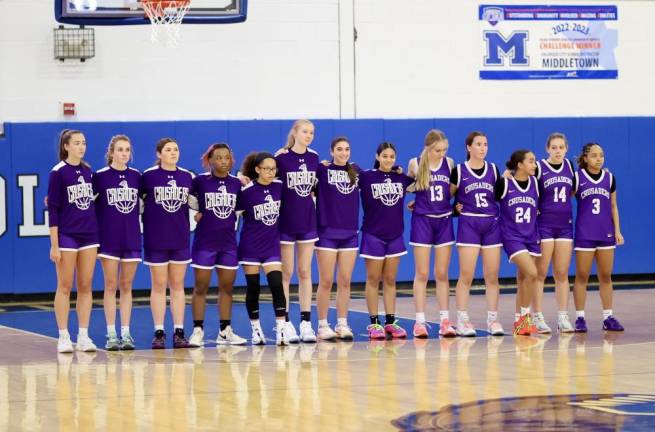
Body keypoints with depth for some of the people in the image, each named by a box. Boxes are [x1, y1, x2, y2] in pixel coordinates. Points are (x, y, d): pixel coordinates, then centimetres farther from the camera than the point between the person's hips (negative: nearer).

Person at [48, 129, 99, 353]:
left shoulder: (87, 170, 8)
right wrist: (54, 244, -13)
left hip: (89, 234, 5)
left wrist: (97, 233, 13)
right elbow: (53, 209, -9)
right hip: (67, 236, -5)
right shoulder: (58, 173, -8)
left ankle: (83, 336, 9)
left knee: (85, 286, 6)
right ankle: (63, 337, 5)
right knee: (65, 287, 0)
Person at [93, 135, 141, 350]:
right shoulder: (100, 176, -3)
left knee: (126, 286, 6)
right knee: (111, 286, 0)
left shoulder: (137, 176, 6)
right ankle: (111, 335, 3)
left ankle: (126, 334, 9)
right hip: (109, 238, -3)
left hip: (132, 238, 3)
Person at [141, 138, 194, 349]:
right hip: (156, 239, -3)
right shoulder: (148, 176, -4)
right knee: (159, 285, 2)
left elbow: (193, 202, 13)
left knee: (178, 285, 6)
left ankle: (179, 332, 8)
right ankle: (159, 333, 6)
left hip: (180, 239, 3)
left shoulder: (187, 176, 5)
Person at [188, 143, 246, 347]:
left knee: (227, 287, 7)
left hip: (228, 242, 4)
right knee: (201, 287, 0)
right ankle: (198, 330, 5)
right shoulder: (200, 181, -6)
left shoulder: (237, 183, 5)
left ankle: (225, 331, 14)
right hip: (204, 243, -4)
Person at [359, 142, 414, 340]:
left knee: (390, 280, 8)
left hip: (395, 235, 4)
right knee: (373, 280, 2)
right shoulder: (366, 177, -6)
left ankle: (390, 322, 12)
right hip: (373, 235, -4)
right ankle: (374, 323, 5)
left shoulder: (402, 178, 5)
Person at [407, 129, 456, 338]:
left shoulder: (449, 163, 2)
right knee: (422, 274, -1)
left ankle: (445, 320, 8)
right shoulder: (415, 164, -5)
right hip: (422, 220, -2)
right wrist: (415, 202, -6)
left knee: (442, 274, 5)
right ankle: (420, 321, 2)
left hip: (444, 220, 2)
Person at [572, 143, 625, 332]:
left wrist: (617, 230, 7)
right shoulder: (577, 177, -3)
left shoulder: (609, 178, 7)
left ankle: (608, 317, 12)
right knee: (582, 276, -1)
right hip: (584, 233, -3)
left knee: (606, 276, 7)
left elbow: (613, 206, 12)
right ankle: (580, 318, 4)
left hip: (606, 233, 4)